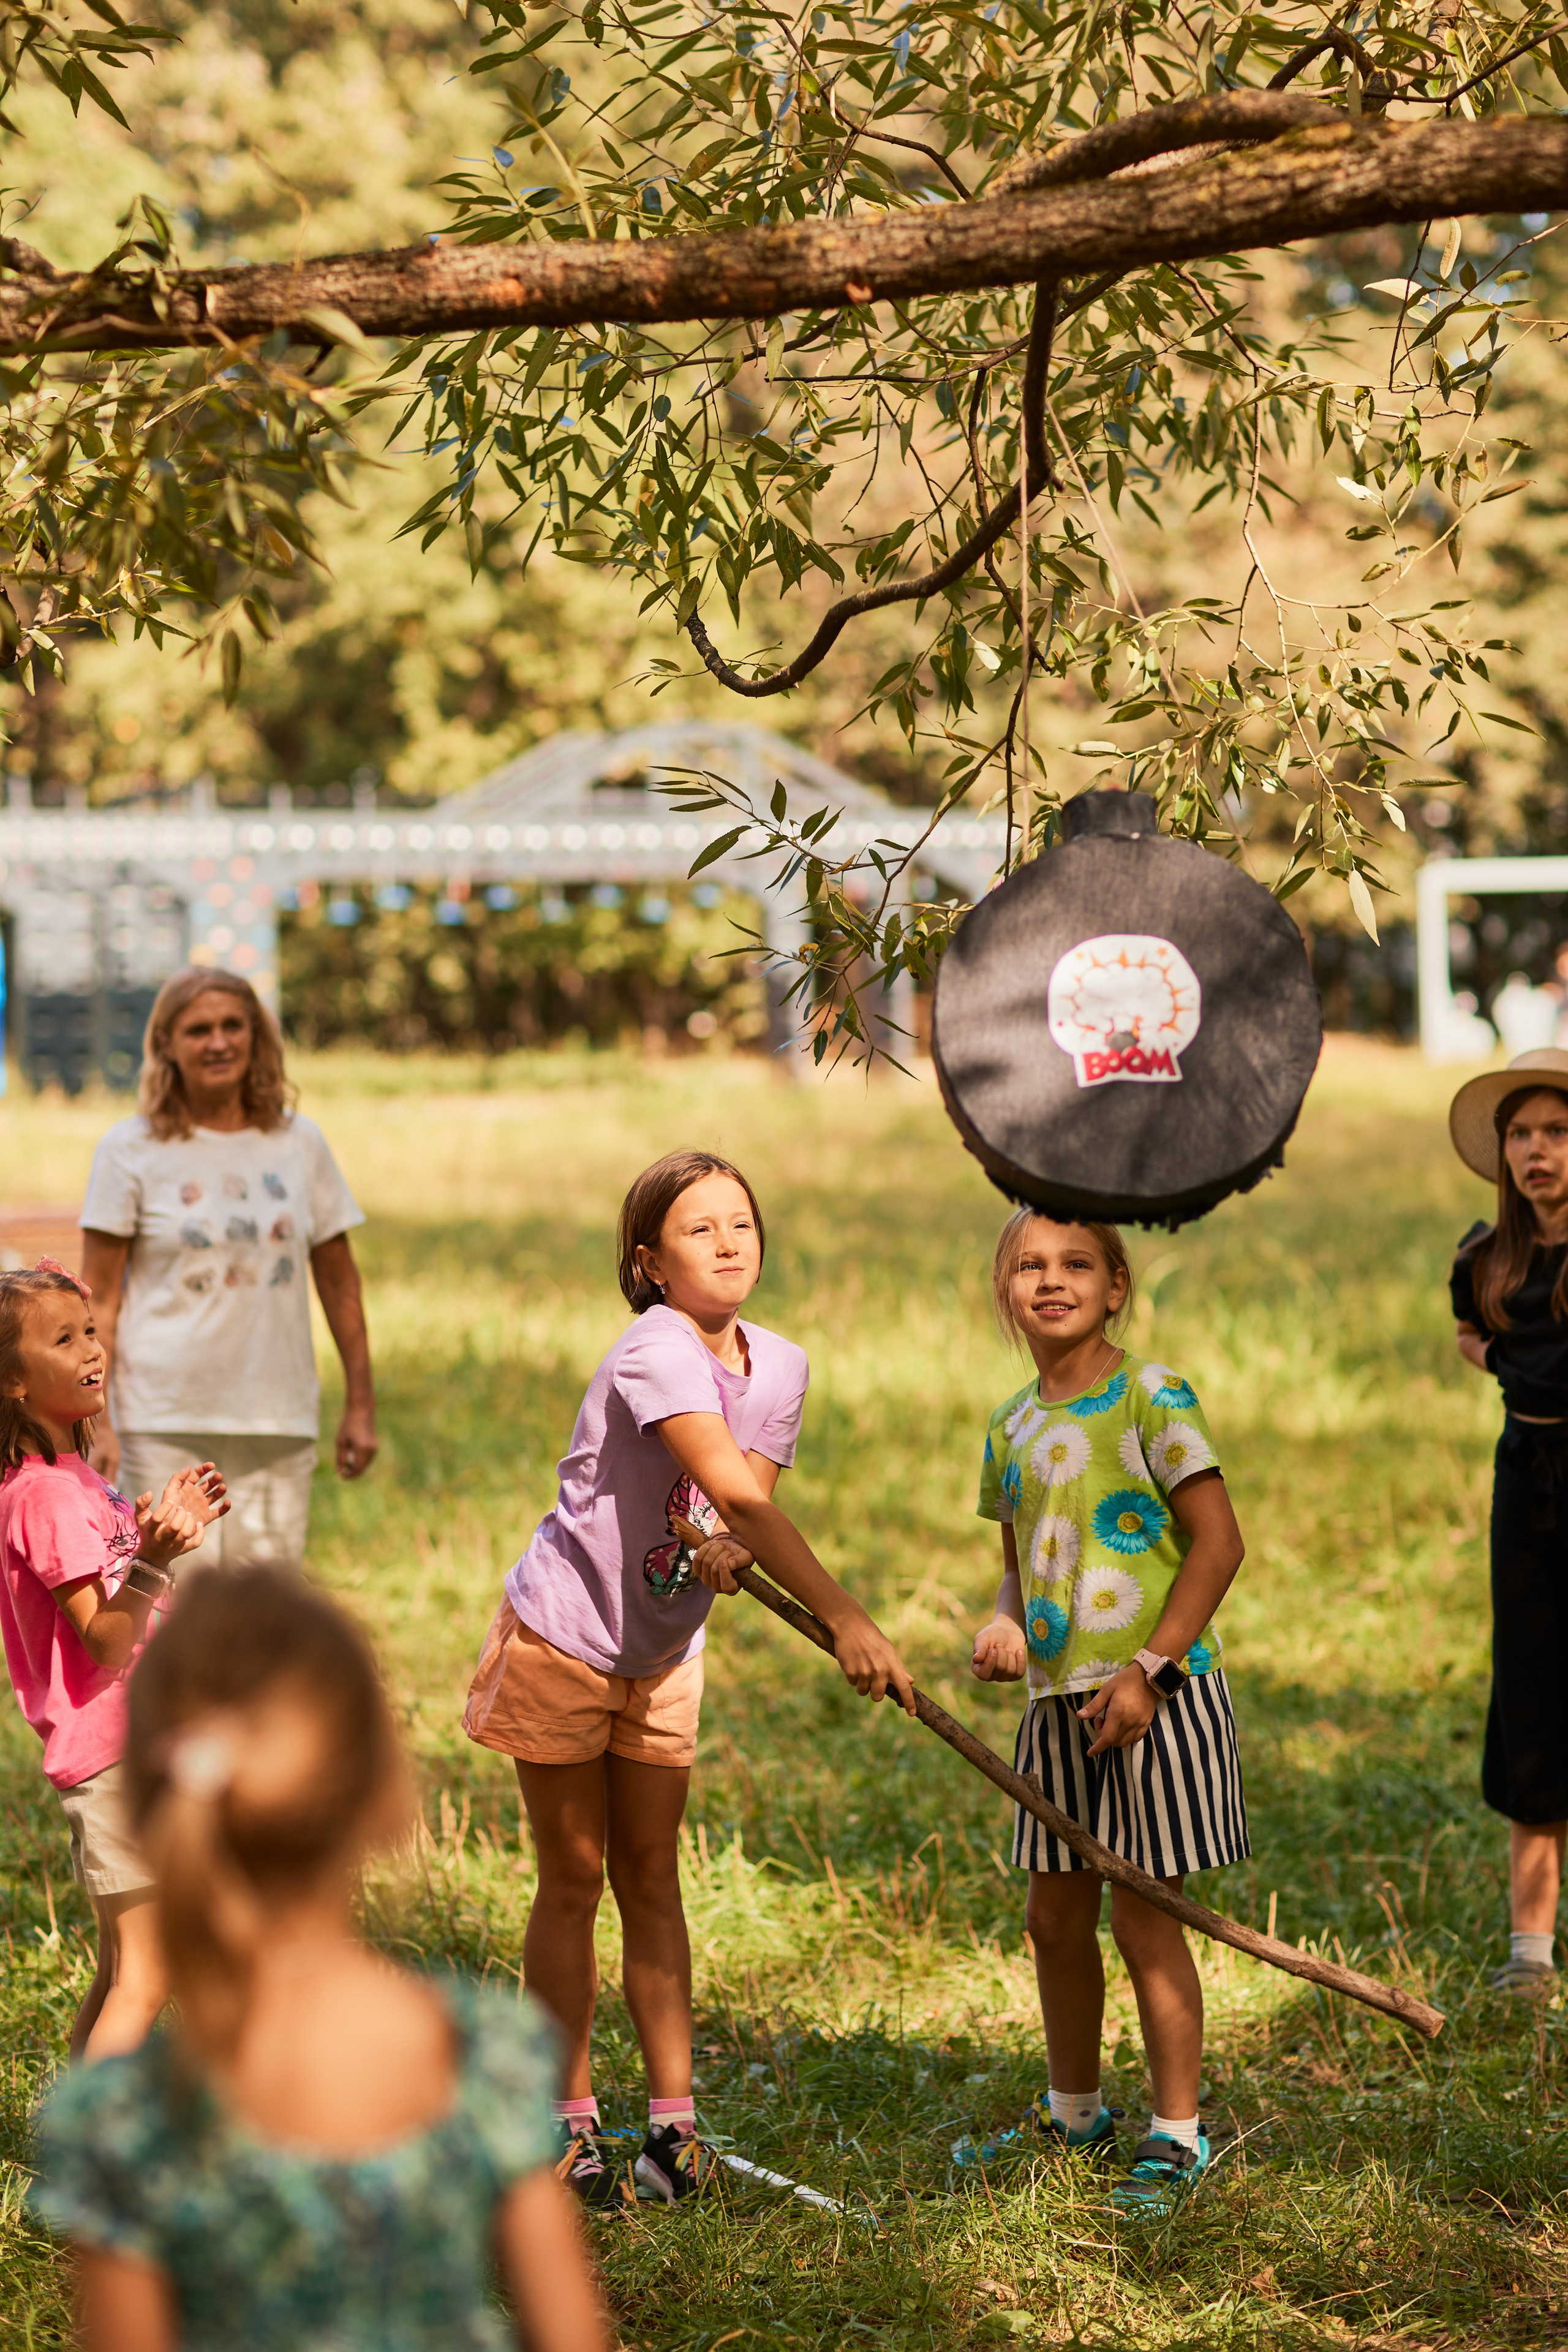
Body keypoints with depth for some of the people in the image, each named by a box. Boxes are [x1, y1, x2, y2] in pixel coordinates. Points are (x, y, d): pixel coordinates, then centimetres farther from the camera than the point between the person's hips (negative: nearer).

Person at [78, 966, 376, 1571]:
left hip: (279, 1424, 3)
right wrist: (94, 1422, -9)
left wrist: (361, 1404, 14)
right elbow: (98, 1300, -1)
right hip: (165, 1426, -3)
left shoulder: (300, 1144, 9)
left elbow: (339, 1281, 15)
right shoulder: (130, 1151, 0)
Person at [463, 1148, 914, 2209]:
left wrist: (725, 1551, -31)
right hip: (564, 1638, -6)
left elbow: (750, 1500, -5)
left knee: (651, 1876, 9)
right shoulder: (655, 1352, -28)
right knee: (574, 1876, 2)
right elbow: (732, 1490, -39)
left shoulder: (779, 1367, -3)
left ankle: (677, 2121, 13)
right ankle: (572, 2124, 11)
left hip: (663, 1651, 6)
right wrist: (844, 1617, -44)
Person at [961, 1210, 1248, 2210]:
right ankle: (1075, 2114, 30)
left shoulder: (1150, 1397, -10)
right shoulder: (1014, 1427, 10)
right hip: (1058, 1696, 7)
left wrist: (1149, 1671, -17)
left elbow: (1219, 1542, -13)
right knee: (1056, 1914, 13)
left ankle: (1178, 2136, 8)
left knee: (1143, 1918, -3)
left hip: (1157, 1695, -6)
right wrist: (1006, 1624, -4)